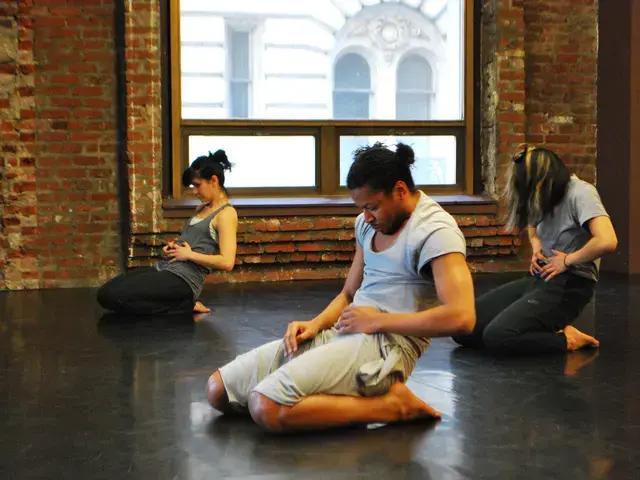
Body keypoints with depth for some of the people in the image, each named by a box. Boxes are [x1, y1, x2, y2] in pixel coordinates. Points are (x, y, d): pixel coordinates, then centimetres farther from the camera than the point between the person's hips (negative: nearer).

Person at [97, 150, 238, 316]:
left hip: (184, 277, -10)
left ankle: (186, 306, -8)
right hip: (162, 267, 10)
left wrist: (189, 254, -13)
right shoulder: (202, 208, 20)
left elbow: (227, 262, -20)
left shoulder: (226, 213, -8)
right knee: (105, 293, -6)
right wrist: (173, 247, 12)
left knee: (114, 296, -23)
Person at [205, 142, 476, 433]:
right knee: (217, 389, -2)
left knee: (267, 407, -29)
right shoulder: (368, 223, 17)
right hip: (338, 333, 10)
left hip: (387, 342, -9)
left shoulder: (435, 230, -11)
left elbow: (461, 317, -24)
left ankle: (391, 405, -14)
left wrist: (377, 320, -16)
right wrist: (316, 324, 4)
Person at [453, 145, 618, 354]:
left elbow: (607, 241, -32)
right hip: (539, 278, 9)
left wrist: (567, 261, -15)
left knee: (497, 336, -28)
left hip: (568, 285, -9)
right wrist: (536, 248, 8)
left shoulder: (580, 193, -16)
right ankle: (550, 329, 4)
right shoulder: (548, 195, 9)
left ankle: (567, 339, -7)